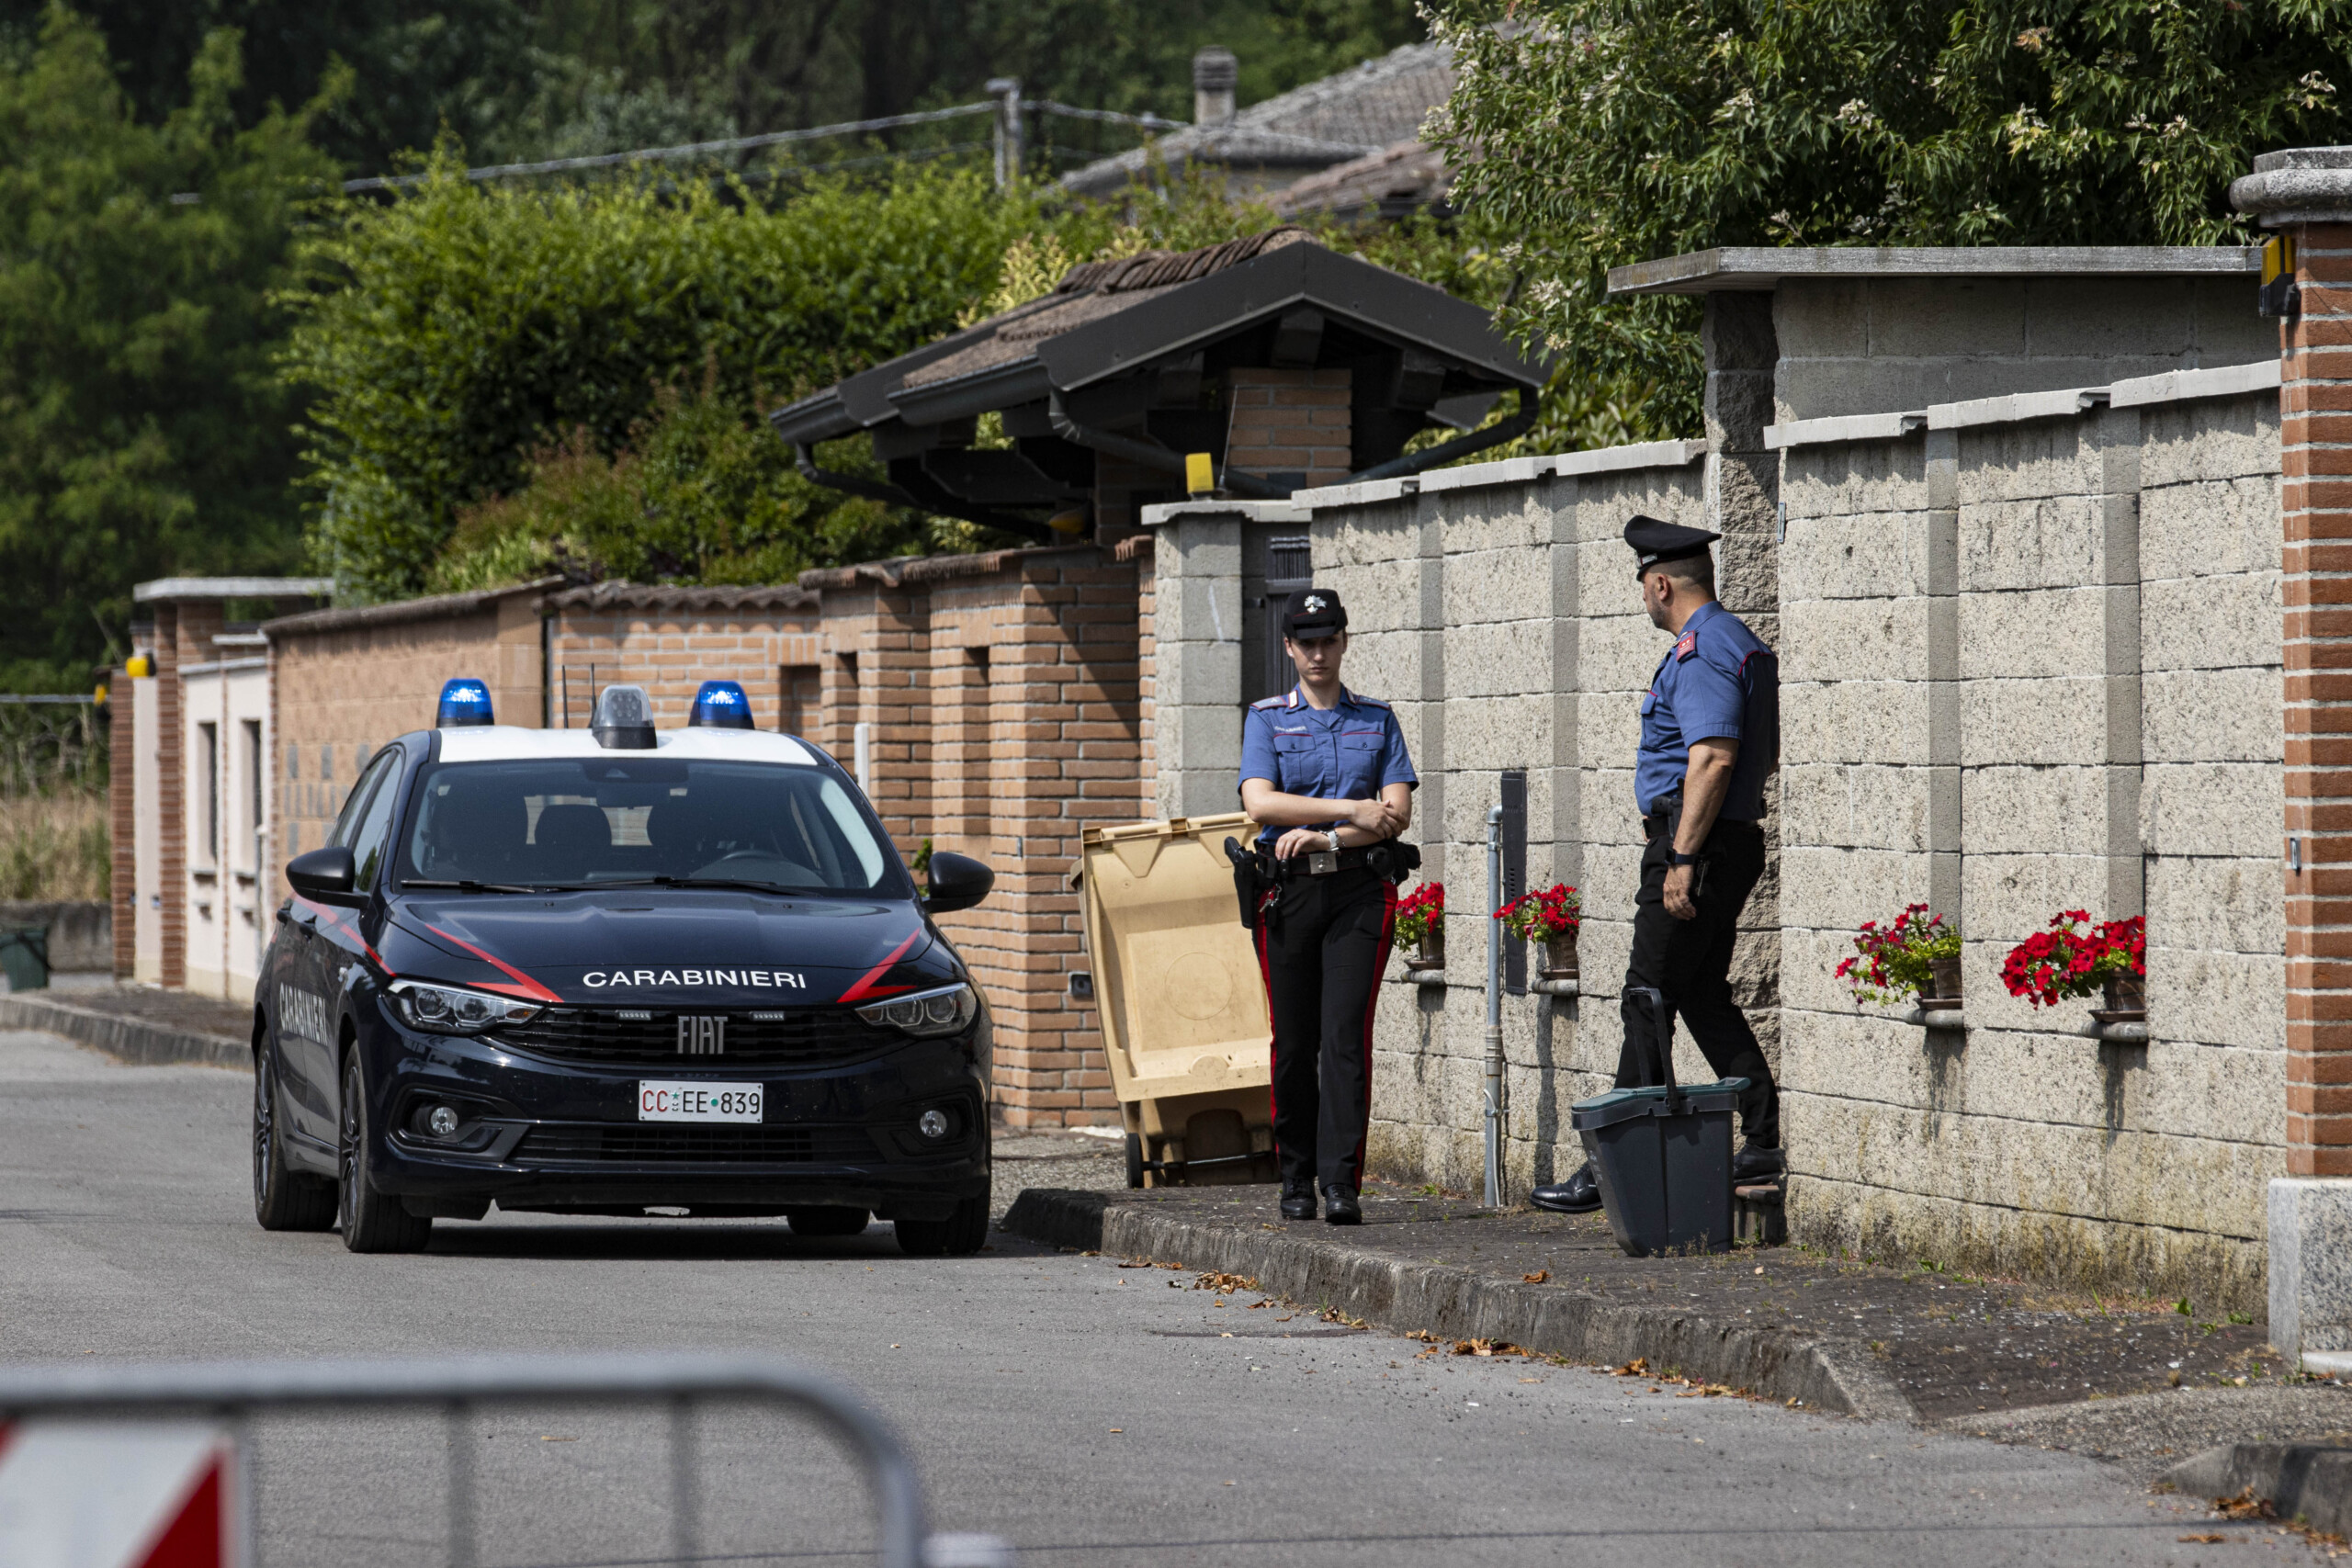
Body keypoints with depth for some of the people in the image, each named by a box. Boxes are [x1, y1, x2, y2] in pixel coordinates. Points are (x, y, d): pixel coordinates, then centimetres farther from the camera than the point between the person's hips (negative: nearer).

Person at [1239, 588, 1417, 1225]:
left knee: (1345, 1035, -11)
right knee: (1294, 1042, 2)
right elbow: (1261, 803, -7)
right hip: (1289, 892, 1)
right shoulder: (1266, 719, 9)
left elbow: (1398, 813, 2)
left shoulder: (1376, 720, 12)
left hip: (1360, 891, 0)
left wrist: (1324, 836, -11)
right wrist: (1353, 810, -12)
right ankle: (1296, 1178, 12)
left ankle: (1341, 1182, -16)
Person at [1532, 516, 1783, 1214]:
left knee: (1648, 1002, -8)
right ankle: (1766, 1139, 12)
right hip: (1732, 843, 10)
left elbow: (1713, 759, -26)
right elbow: (1765, 757, 25)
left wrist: (1682, 858, -26)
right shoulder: (1737, 643, 17)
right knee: (1704, 994, 15)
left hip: (1696, 843, -10)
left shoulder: (1701, 653, -16)